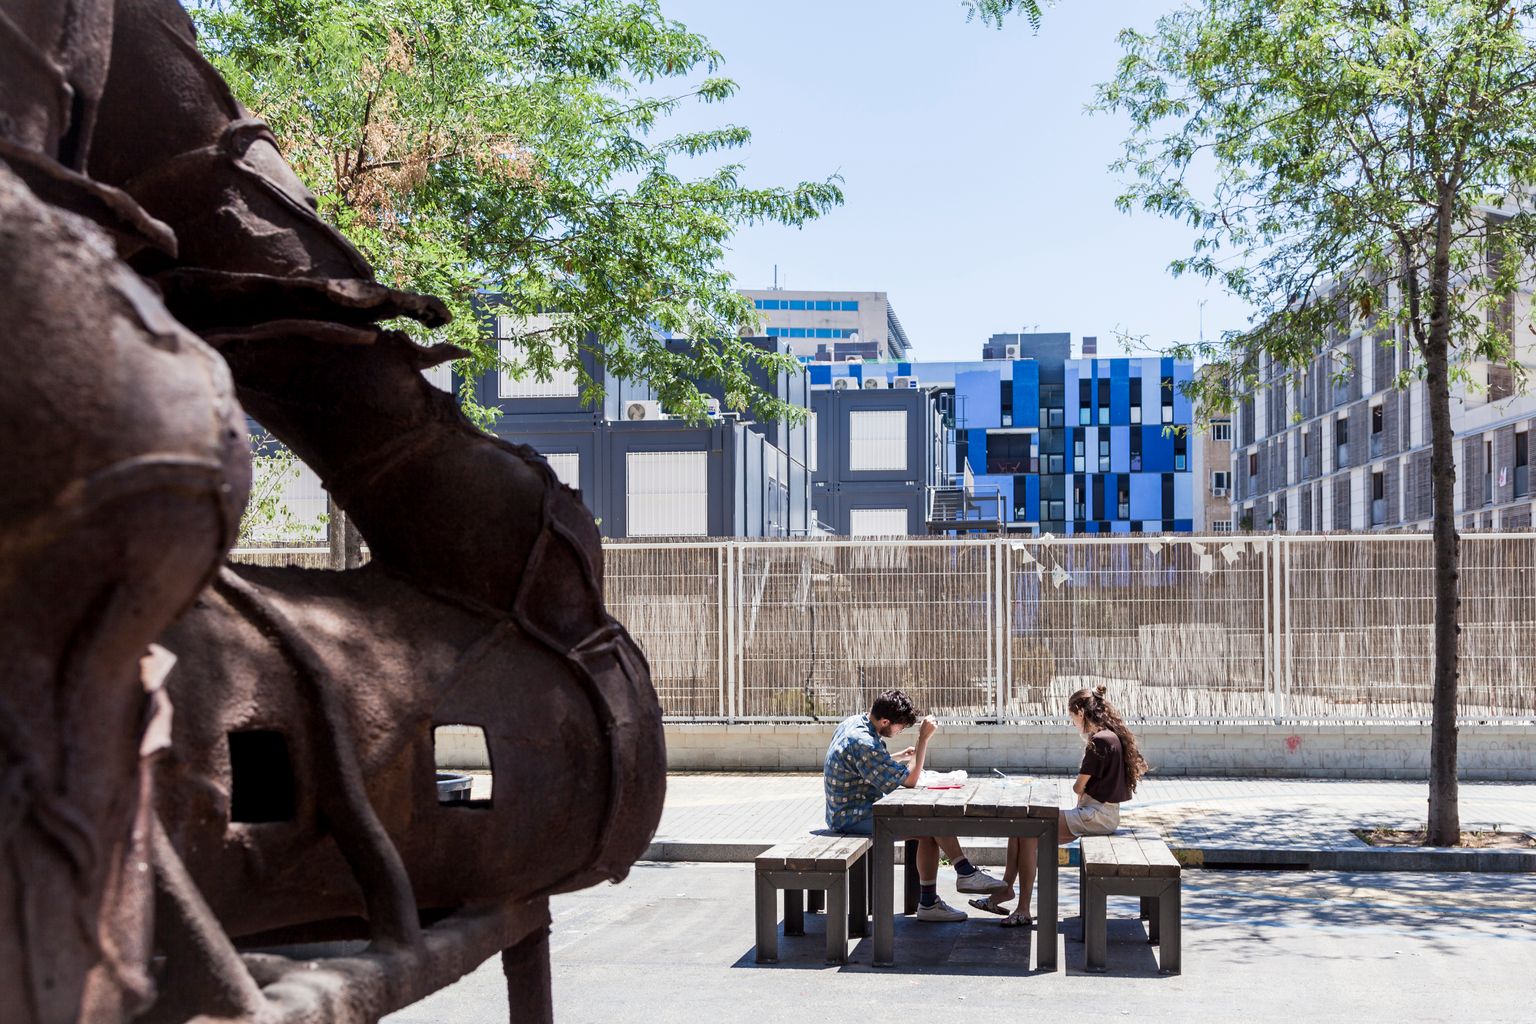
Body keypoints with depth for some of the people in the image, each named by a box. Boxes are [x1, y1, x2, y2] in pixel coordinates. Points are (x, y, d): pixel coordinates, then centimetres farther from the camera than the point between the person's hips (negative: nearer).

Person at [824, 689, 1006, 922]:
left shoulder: (854, 723, 5)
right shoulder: (863, 743, -26)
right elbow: (909, 781, -21)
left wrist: (901, 756, 10)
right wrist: (923, 739, -19)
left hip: (846, 812, 10)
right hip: (853, 819, -10)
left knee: (930, 833, 2)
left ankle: (929, 903, 2)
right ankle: (966, 873, 0)